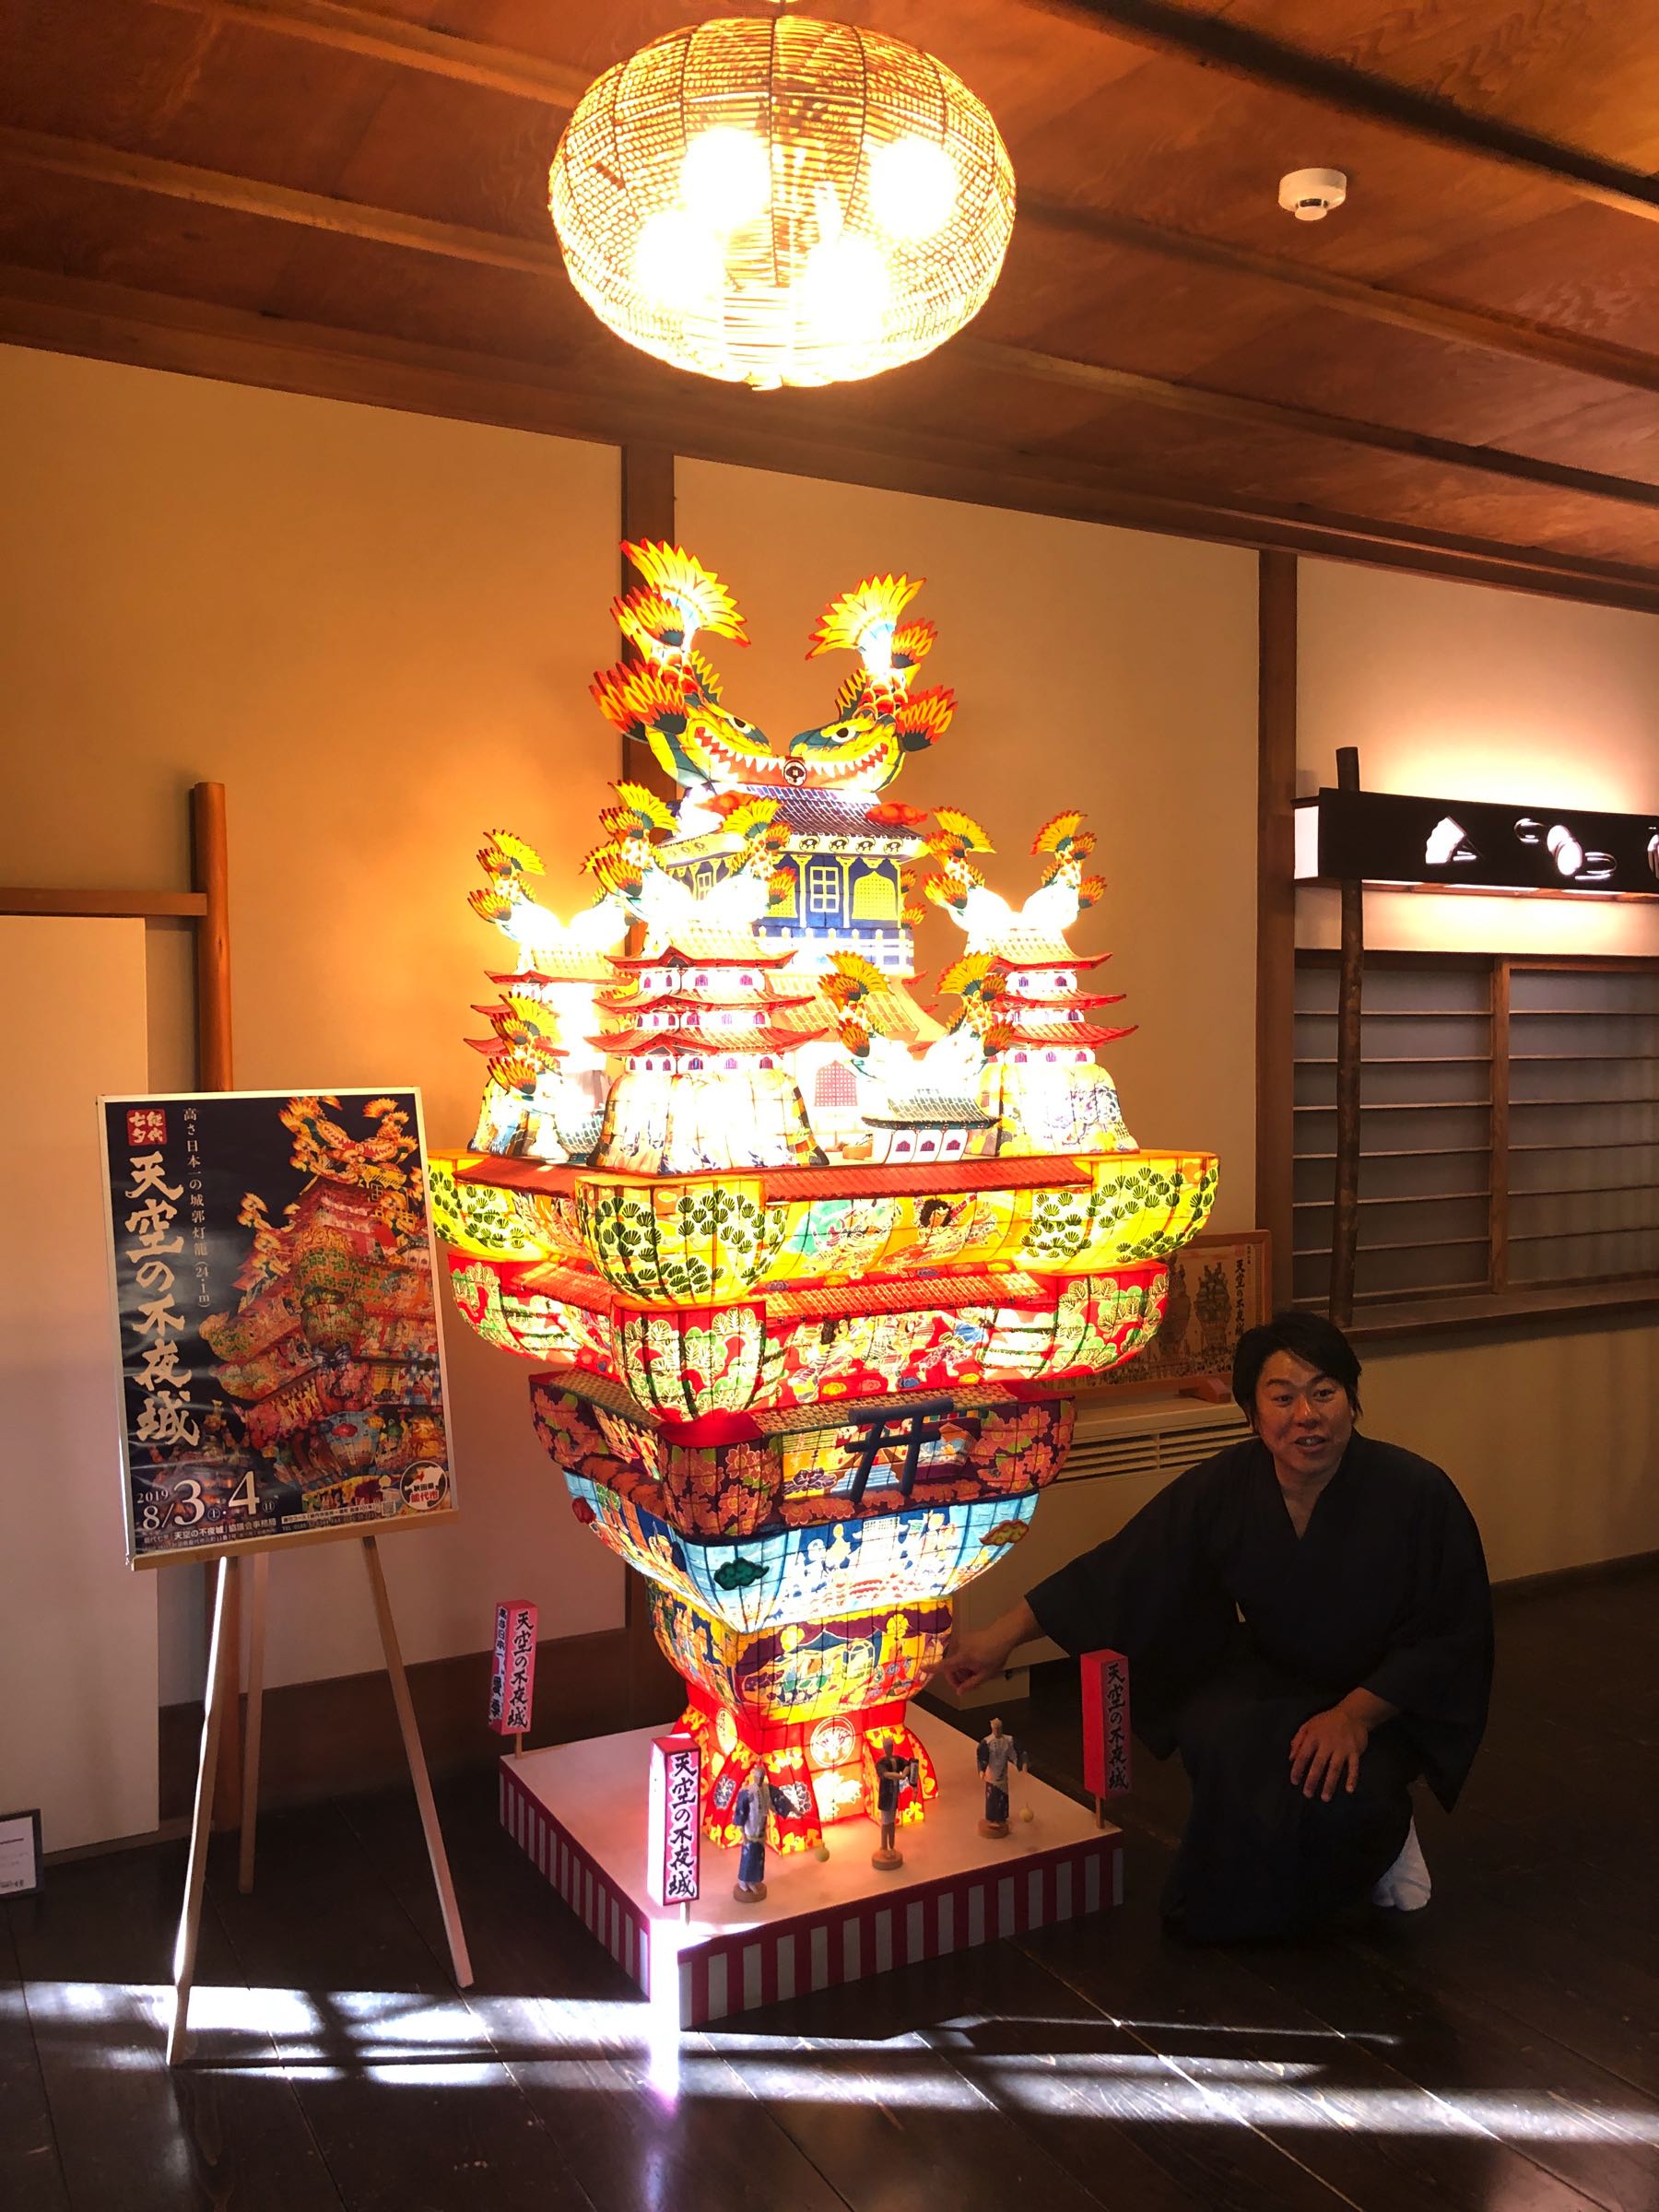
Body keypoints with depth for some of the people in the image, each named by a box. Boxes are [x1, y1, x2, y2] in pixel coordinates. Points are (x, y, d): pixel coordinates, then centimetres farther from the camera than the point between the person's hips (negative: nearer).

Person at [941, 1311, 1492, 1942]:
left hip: (1381, 1705, -3)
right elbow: (1118, 1569, -8)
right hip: (1266, 1685, 3)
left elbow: (1450, 1639, -13)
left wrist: (1355, 1714, -25)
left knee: (1341, 1799, -32)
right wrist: (1001, 1637, -10)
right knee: (1222, 1745, -28)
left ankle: (1381, 1838, 8)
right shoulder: (1222, 1489, -13)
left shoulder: (1419, 1495, -21)